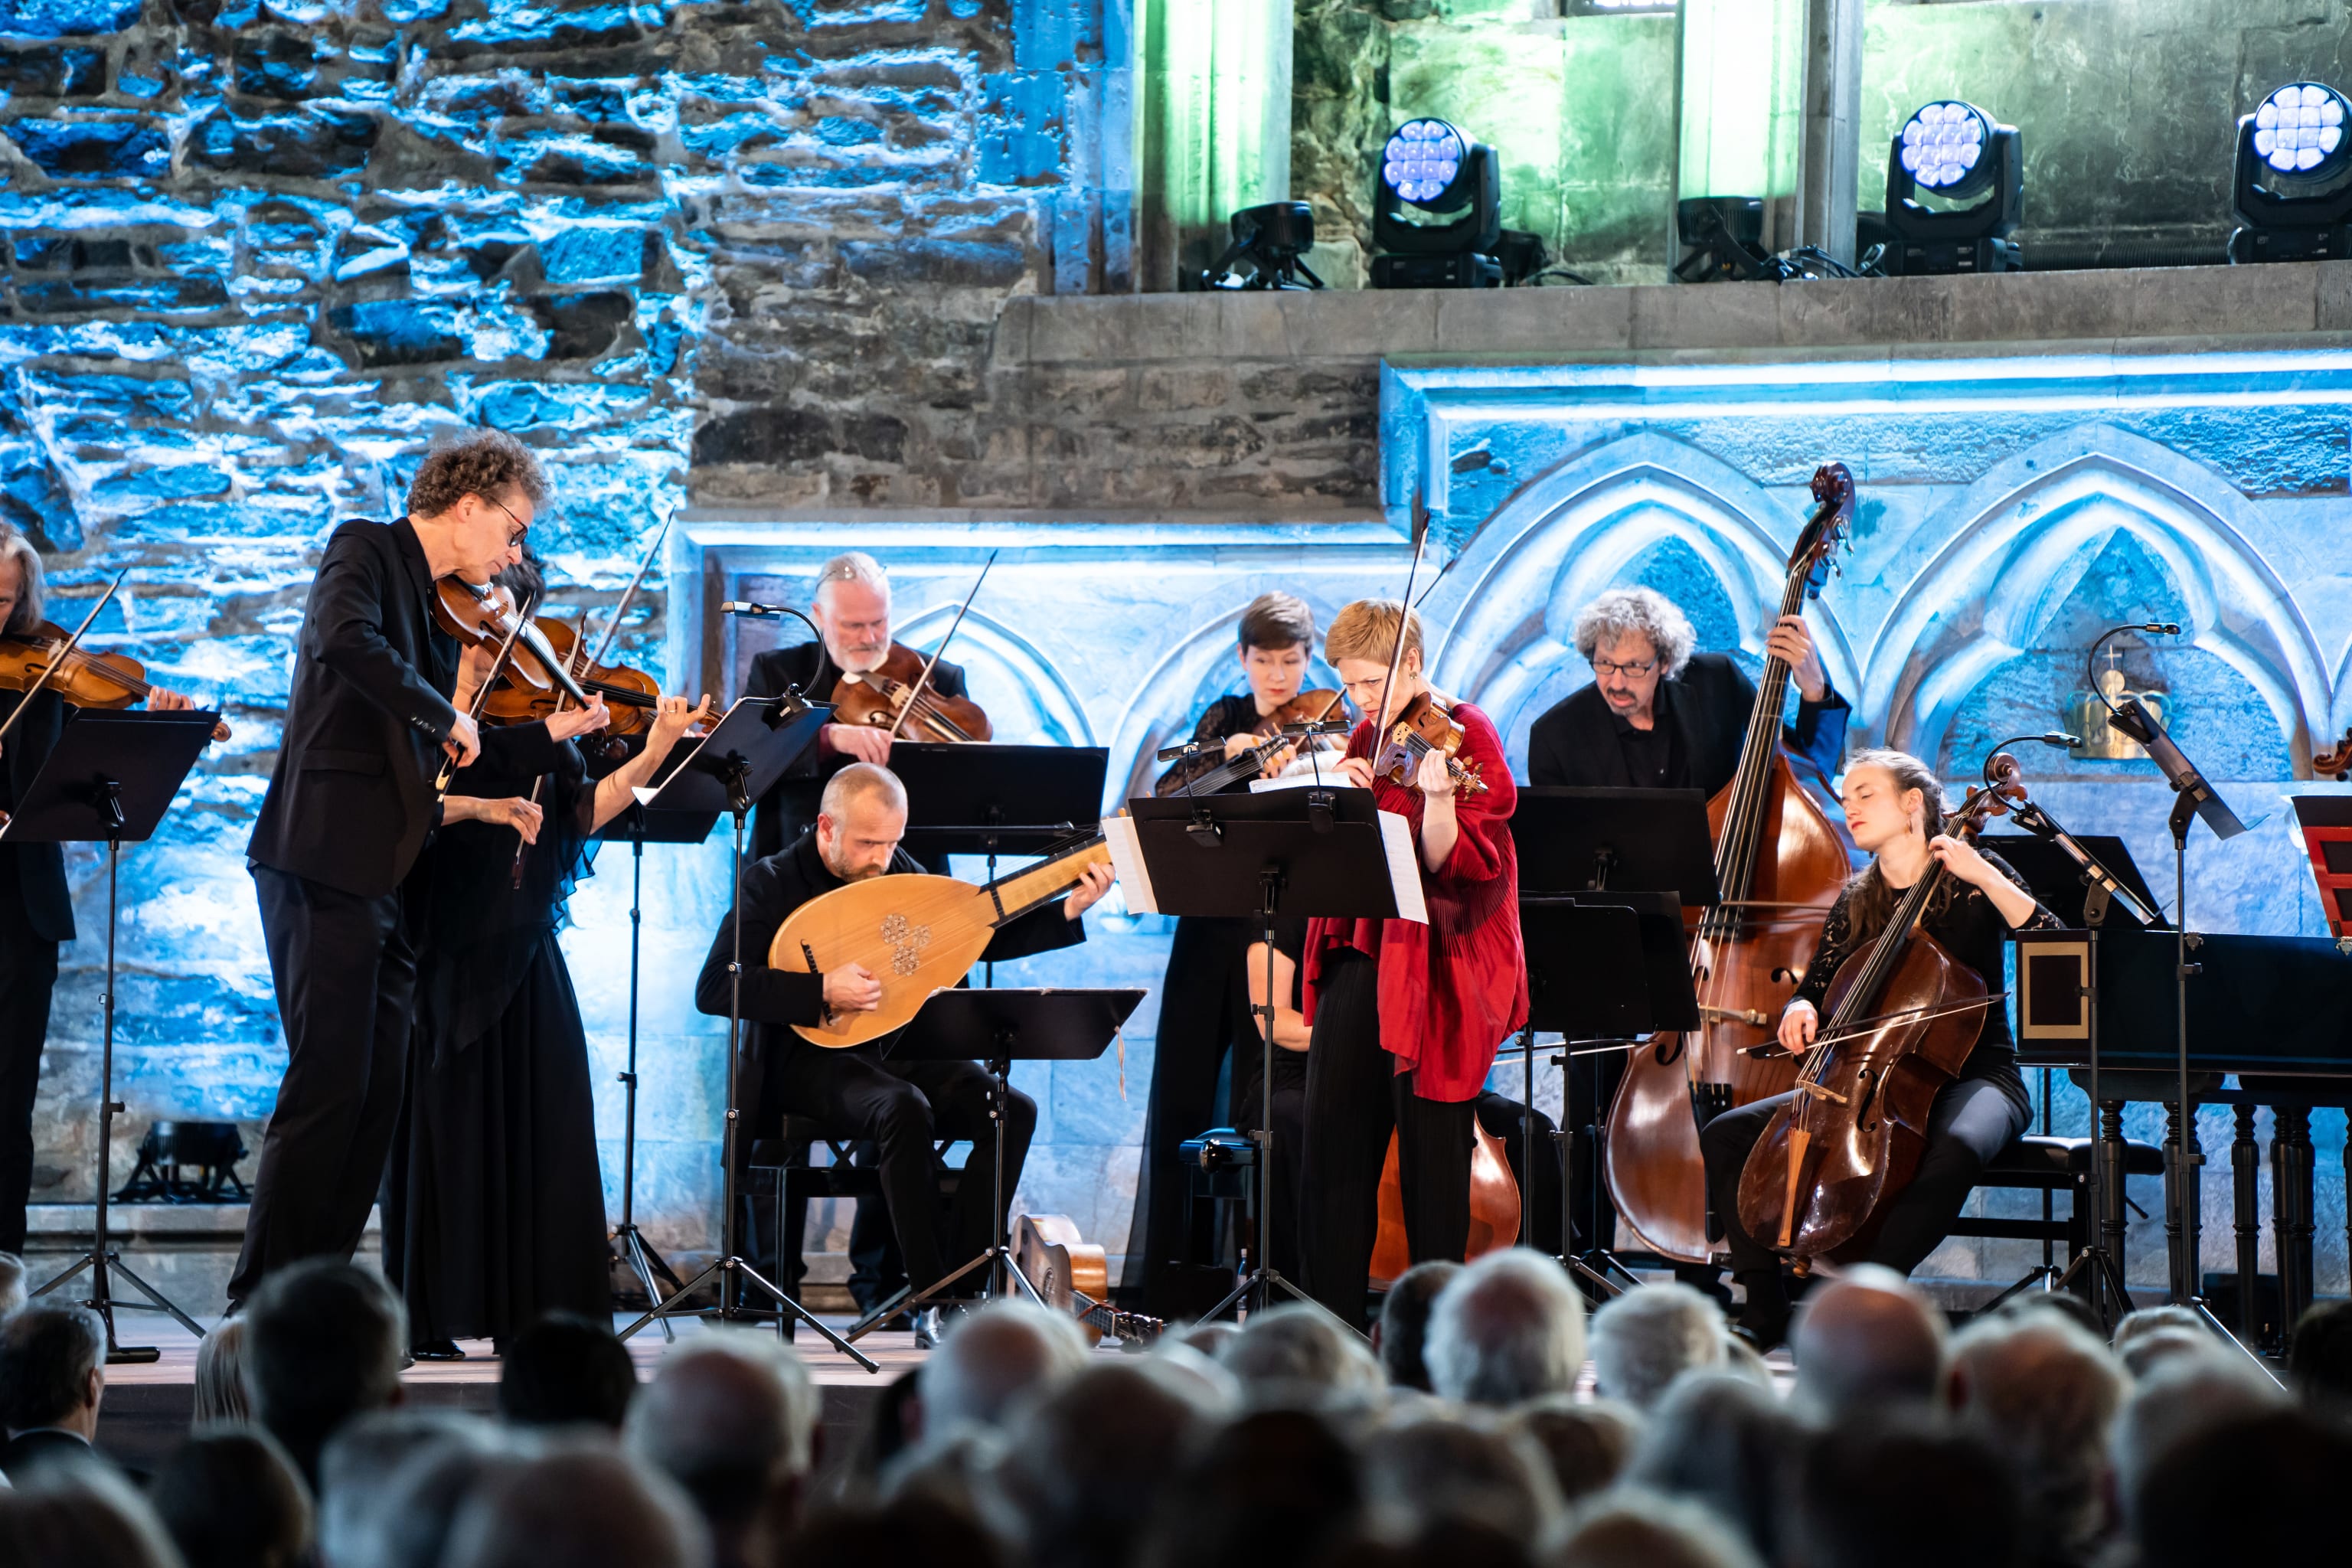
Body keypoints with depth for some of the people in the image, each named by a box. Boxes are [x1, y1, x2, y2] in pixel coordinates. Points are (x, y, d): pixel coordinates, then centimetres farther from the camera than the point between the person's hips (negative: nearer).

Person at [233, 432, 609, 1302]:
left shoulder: (441, 612, 21)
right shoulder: (366, 551, -3)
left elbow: (453, 761, 22)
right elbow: (342, 643, -25)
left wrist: (551, 732, 16)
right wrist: (442, 715, -17)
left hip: (387, 876, 9)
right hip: (326, 862, -9)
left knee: (378, 1092, 6)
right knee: (330, 1083, -11)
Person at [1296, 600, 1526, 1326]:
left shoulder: (1464, 737, -7)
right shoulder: (1368, 740, 14)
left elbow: (1454, 865, -15)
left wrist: (1437, 801, -33)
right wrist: (1339, 792, -7)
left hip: (1437, 961, -7)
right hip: (1361, 946, 7)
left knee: (1430, 1142, -3)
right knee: (1333, 1124, 4)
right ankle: (1331, 1315, 11)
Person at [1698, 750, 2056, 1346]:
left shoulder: (1973, 882, -1)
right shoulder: (1855, 905, 14)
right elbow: (1814, 988, 15)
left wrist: (1986, 878, -21)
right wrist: (1800, 1011, -9)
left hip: (1974, 1078, -6)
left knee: (1957, 1148, -43)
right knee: (1726, 1135, -9)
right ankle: (1764, 1308, -12)